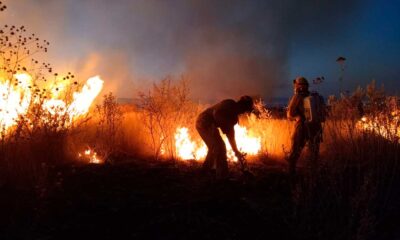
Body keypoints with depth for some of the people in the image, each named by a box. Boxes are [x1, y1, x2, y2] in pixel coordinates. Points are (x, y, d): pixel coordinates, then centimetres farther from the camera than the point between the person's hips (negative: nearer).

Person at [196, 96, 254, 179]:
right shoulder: (230, 104, -13)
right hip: (205, 123, -11)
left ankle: (207, 168, 47)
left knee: (214, 147, 27)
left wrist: (236, 151, 19)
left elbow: (230, 134, 20)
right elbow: (216, 113, -30)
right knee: (219, 147, -13)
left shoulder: (234, 115, 16)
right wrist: (224, 127, -19)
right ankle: (222, 176, -12)